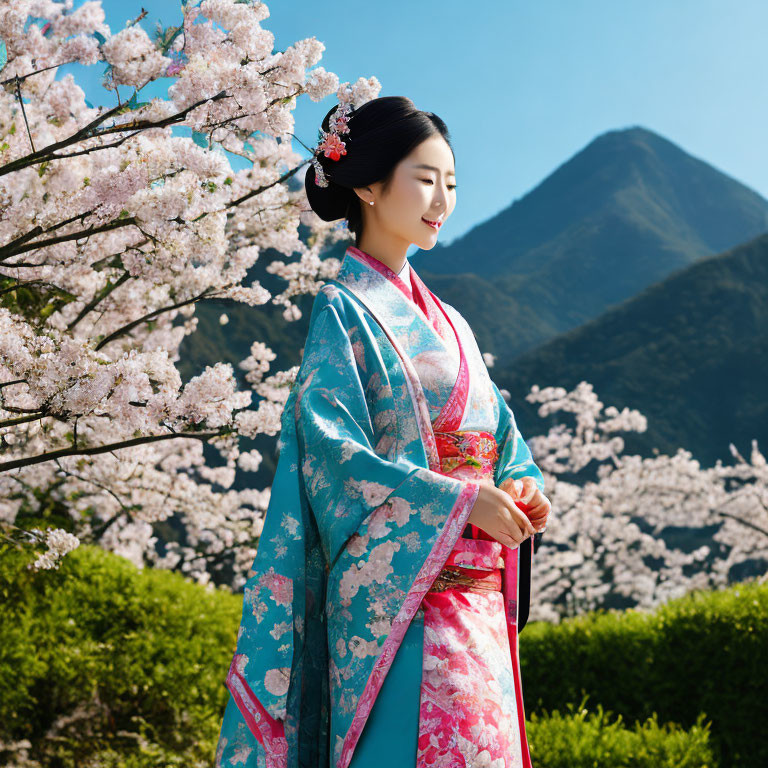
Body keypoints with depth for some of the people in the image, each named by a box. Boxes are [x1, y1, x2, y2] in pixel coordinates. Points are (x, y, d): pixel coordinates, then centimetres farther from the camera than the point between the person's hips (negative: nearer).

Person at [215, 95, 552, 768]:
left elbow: (500, 436, 20)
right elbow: (330, 447, -13)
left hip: (475, 593, 7)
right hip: (394, 586, -7)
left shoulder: (448, 324, 20)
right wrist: (460, 498, -17)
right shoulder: (343, 309, -2)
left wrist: (522, 485, -3)